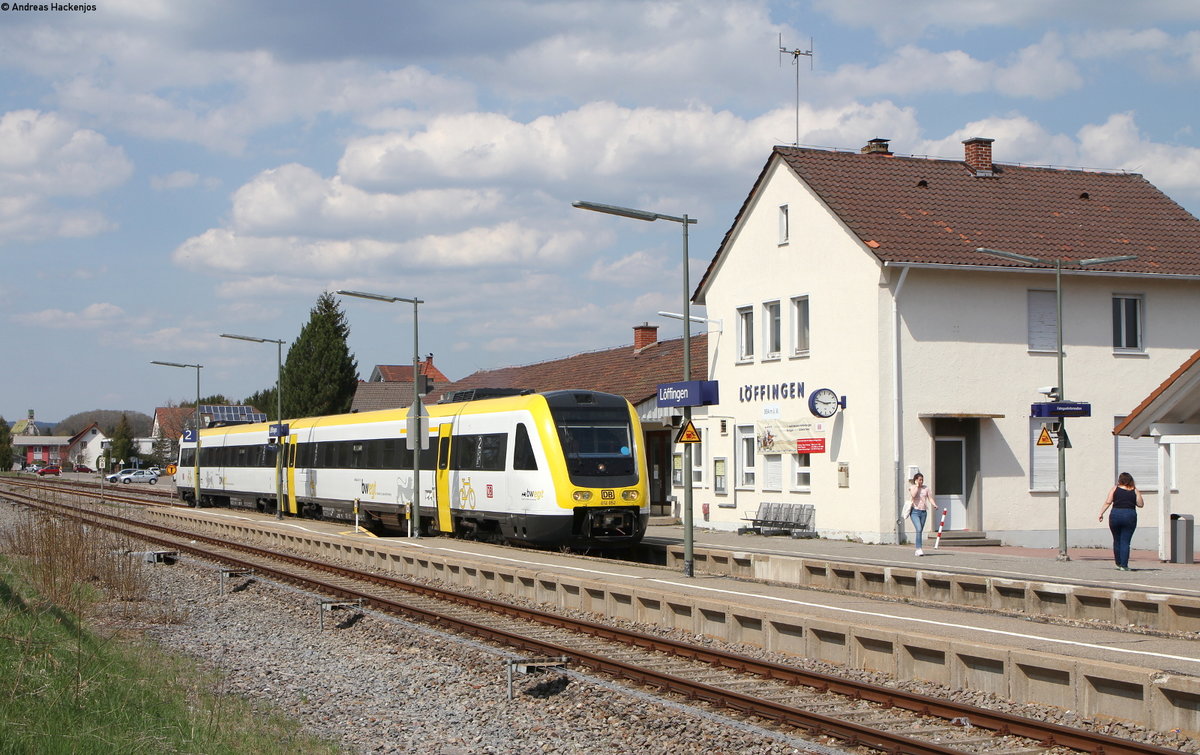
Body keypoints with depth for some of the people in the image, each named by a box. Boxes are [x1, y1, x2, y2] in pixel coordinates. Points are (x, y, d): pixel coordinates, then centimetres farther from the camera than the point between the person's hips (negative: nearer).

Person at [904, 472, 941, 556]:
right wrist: (917, 486, -10)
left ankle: (917, 550, 16)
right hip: (915, 512, -4)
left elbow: (930, 498, 4)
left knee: (920, 531, 8)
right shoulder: (912, 487, 1)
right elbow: (913, 495, -19)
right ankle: (919, 549, -23)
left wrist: (934, 505, -14)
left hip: (923, 512, 4)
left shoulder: (926, 488, 11)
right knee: (919, 529, -20)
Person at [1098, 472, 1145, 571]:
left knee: (1117, 540, 14)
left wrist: (1101, 513, 0)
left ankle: (1118, 563, 22)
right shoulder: (1135, 491, 5)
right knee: (1125, 541, 1)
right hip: (1130, 516, 0)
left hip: (1116, 515, 0)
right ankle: (1124, 565, -4)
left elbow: (1108, 502, -3)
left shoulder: (1115, 489, 4)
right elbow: (1140, 504, 6)